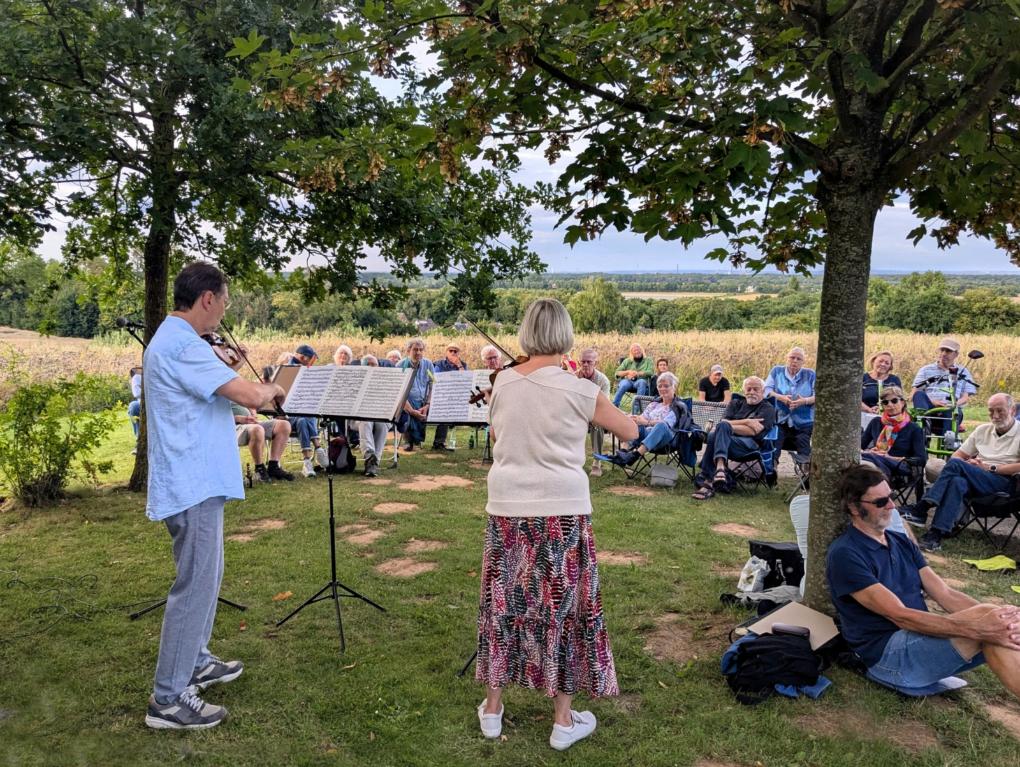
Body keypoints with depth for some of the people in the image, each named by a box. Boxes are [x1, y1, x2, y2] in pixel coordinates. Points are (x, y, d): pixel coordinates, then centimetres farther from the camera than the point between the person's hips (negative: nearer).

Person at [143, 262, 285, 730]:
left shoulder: (172, 340, 13)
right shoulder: (182, 345, -21)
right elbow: (251, 397, -27)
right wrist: (272, 388, -6)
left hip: (193, 481, 11)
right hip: (194, 485, -11)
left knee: (205, 576, 21)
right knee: (196, 585, -3)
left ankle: (196, 662, 36)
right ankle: (168, 699, 6)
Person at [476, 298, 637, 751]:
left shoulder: (503, 382, 0)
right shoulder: (578, 390, -11)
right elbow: (631, 432, 2)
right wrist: (597, 409, 17)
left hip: (507, 508, 3)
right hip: (562, 510, -3)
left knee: (503, 603, 16)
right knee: (563, 607, 10)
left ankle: (492, 709, 29)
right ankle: (564, 721, 21)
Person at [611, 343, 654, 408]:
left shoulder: (648, 361, 17)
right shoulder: (627, 361, 20)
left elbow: (650, 372, -1)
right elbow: (617, 373, 11)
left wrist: (637, 373, -12)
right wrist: (628, 372, -6)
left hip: (640, 381, -1)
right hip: (628, 380, 1)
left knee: (641, 382, -38)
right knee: (623, 385, -35)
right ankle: (614, 405, -41)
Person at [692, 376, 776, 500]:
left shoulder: (768, 408, 13)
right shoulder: (736, 403, 28)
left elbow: (753, 431, -4)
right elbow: (723, 422, 9)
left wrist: (726, 426, -4)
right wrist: (746, 422, -3)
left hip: (751, 445, -4)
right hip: (726, 439, 4)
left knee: (716, 435, -34)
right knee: (713, 434, -33)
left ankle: (707, 481, -42)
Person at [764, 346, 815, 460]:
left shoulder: (810, 374, 10)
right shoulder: (776, 371, 11)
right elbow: (766, 390, -1)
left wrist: (805, 401, -24)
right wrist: (780, 397, -21)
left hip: (803, 422, 0)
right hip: (779, 420, 0)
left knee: (803, 454, -5)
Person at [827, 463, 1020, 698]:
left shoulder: (902, 543, 16)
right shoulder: (845, 554, -11)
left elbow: (946, 595, 6)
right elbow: (900, 616, -19)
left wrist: (1001, 615, -14)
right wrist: (976, 628, -28)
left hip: (922, 637, 7)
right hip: (886, 653, -7)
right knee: (984, 620, -26)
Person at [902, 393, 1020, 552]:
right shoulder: (983, 430, 21)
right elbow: (958, 455, 18)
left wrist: (990, 468, -14)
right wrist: (968, 467, -4)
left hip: (1003, 481, -5)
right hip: (974, 479, 5)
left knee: (955, 465, -30)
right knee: (957, 482, -34)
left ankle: (921, 510, -36)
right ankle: (936, 534, -45)